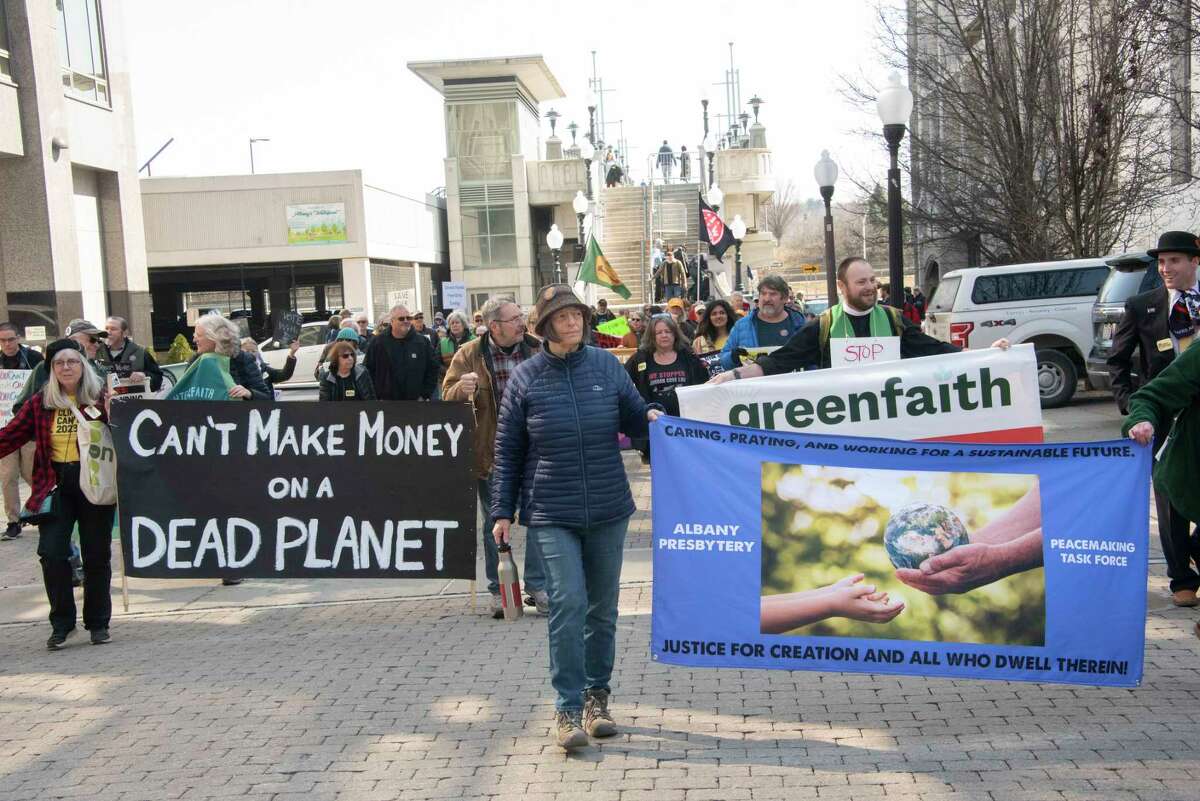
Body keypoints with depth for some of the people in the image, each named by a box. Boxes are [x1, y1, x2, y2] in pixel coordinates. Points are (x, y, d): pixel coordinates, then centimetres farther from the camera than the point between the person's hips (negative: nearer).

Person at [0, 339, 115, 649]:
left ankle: (98, 623, 21)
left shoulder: (101, 398, -1)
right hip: (56, 484, 2)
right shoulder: (41, 402, 6)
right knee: (52, 553, -4)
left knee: (96, 555, 6)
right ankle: (61, 623, 13)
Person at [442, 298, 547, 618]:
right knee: (495, 524, 10)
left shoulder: (538, 349, 2)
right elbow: (448, 397, -3)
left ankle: (537, 586, 19)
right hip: (492, 454, -1)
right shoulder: (469, 355, -3)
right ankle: (499, 590, 22)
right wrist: (461, 390, -26)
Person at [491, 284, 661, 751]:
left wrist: (651, 418, -11)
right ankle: (568, 708, -2)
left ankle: (597, 696, 27)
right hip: (552, 514, -3)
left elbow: (633, 418, 14)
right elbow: (508, 450, 4)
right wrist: (503, 511, 1)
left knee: (603, 608, 11)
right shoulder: (525, 378, -1)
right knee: (568, 604, -13)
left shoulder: (606, 366, 4)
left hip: (608, 509, 3)